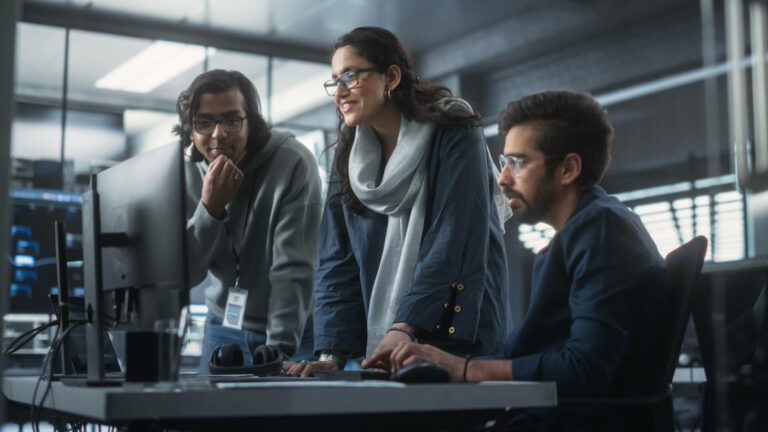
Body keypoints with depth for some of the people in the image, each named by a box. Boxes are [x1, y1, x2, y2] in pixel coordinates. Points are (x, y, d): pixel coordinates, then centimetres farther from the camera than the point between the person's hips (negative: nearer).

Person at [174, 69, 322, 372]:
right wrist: (210, 208, -23)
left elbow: (293, 270, -22)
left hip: (292, 328, -3)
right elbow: (182, 275, -10)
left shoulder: (293, 163, -19)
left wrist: (280, 351, -27)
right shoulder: (186, 174, -6)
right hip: (224, 327, 4)